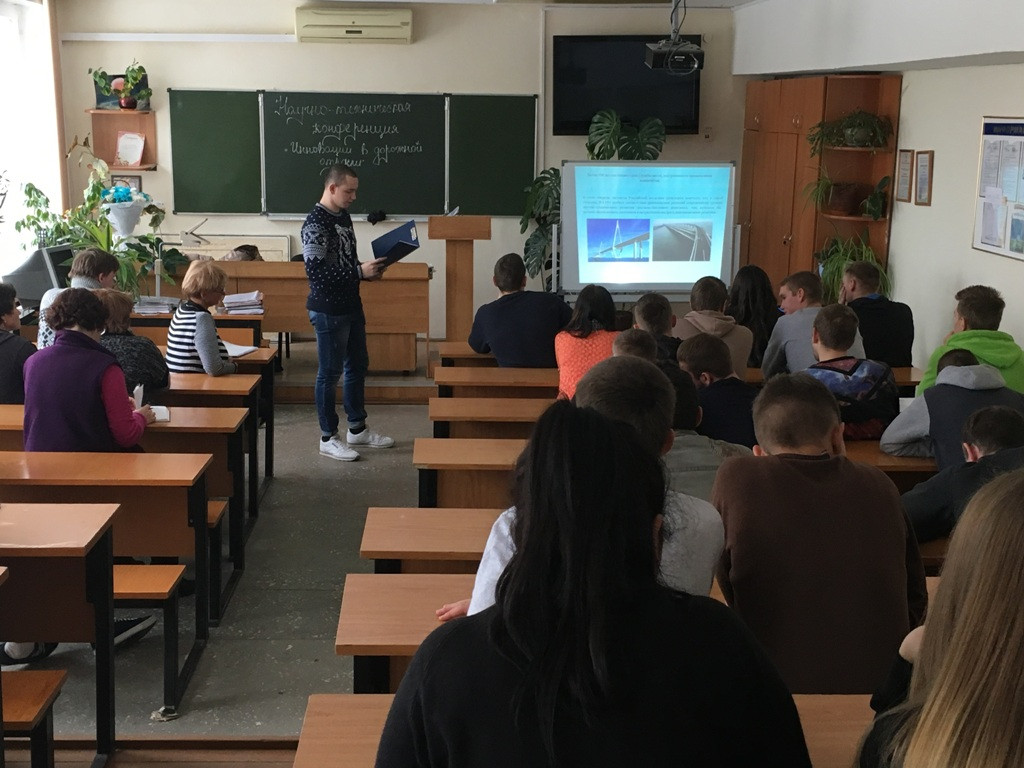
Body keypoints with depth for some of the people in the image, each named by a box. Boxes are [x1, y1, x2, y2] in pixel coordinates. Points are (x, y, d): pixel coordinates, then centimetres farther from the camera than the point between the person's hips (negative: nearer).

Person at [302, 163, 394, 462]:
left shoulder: (343, 216, 10)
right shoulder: (315, 223, -19)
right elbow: (315, 271, -25)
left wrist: (369, 270, 2)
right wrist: (360, 272, -24)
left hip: (351, 305, 9)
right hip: (328, 311, -9)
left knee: (358, 366, 17)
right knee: (329, 373, 1)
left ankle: (357, 429, 30)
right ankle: (328, 438, 13)